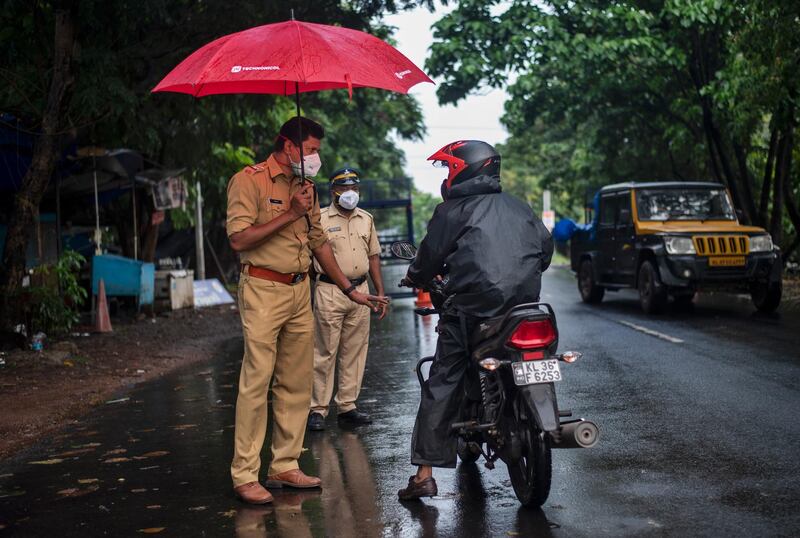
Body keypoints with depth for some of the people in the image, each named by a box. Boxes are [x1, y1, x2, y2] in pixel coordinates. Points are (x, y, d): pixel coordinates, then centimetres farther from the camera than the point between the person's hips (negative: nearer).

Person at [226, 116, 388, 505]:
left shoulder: (304, 186, 17)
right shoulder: (249, 181, -7)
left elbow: (319, 243, 22)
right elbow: (239, 240, -17)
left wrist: (350, 290, 19)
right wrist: (289, 214, -15)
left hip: (300, 292, 8)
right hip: (263, 291, -8)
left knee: (296, 384, 8)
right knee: (256, 382, -8)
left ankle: (285, 466, 16)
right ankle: (244, 476, -4)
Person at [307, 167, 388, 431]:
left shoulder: (366, 219, 15)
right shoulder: (320, 219, -2)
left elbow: (373, 256, 19)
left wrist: (380, 292, 14)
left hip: (360, 290, 5)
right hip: (329, 292, -5)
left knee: (355, 352, 7)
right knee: (325, 352, -4)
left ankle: (347, 406, 15)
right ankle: (317, 409, 1)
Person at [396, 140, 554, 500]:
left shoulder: (453, 210, 2)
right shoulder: (519, 208, 19)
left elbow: (432, 254, 0)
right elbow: (546, 246, 19)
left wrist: (415, 277, 21)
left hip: (471, 306, -5)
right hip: (525, 304, 5)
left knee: (441, 387, -1)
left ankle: (425, 473, -5)